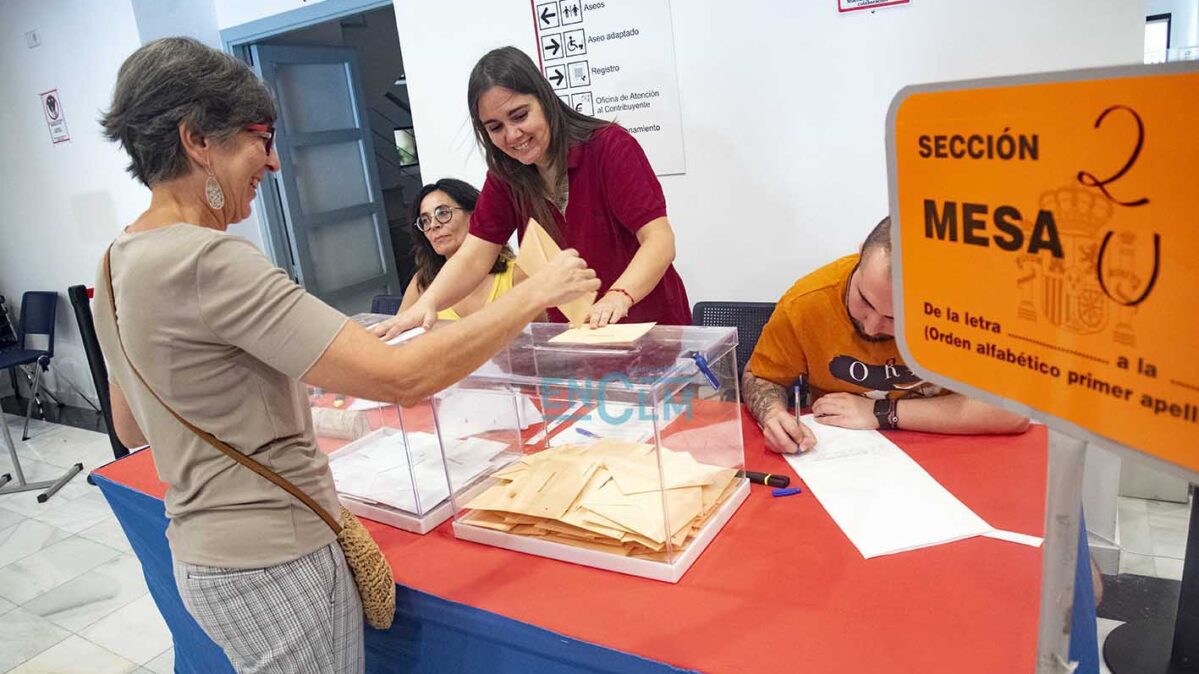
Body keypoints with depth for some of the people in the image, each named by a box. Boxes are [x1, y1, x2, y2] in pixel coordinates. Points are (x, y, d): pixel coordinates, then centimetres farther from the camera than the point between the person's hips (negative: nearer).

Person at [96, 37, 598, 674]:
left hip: (202, 556, 9)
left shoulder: (119, 262, 5)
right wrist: (535, 292, -21)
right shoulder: (207, 262, -25)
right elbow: (402, 378, -31)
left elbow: (131, 428, 16)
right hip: (273, 567, -9)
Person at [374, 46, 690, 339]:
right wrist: (426, 303, -25)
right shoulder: (504, 176, 2)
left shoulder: (610, 146, -12)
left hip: (649, 330, -5)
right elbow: (473, 257, -5)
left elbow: (659, 240, -20)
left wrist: (619, 296, -38)